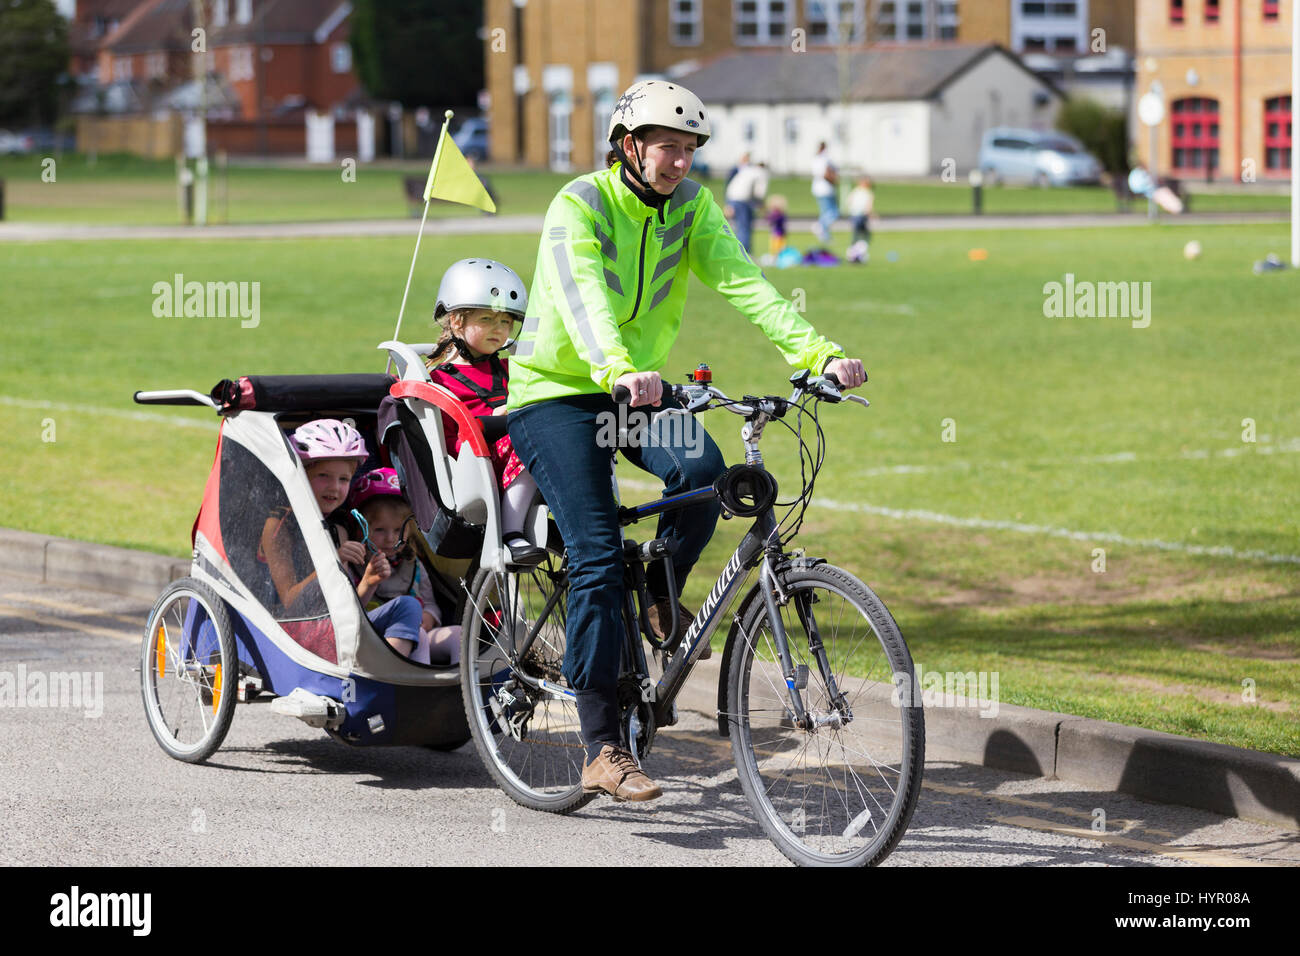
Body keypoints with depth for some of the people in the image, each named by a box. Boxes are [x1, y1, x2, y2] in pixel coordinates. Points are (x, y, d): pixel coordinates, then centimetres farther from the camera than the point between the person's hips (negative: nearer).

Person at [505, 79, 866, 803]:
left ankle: (663, 594, 3)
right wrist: (619, 370, -56)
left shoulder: (690, 205, -3)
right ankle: (603, 750, -12)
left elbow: (742, 281, -16)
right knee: (599, 558, -17)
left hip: (641, 385, 5)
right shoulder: (579, 206, -18)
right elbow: (582, 295, -36)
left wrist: (818, 351, -33)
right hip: (555, 391, -5)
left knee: (702, 469, -27)